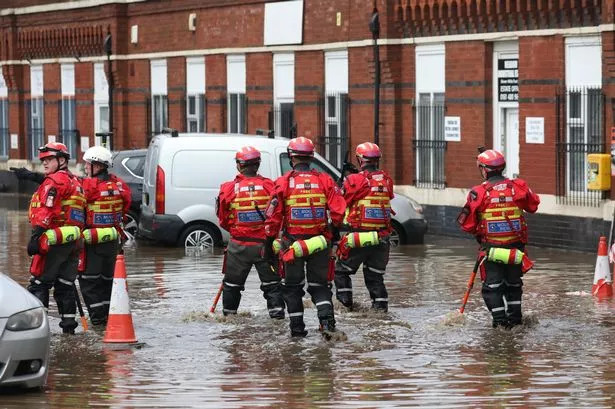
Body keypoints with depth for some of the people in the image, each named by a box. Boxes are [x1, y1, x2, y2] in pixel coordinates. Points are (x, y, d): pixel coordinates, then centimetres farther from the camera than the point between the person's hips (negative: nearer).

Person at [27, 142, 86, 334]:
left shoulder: (54, 181, -7)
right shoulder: (76, 183, 21)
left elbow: (45, 211, -19)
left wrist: (36, 236, -25)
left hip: (53, 241, -8)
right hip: (73, 241, 8)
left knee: (39, 283, -6)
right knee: (65, 284, 13)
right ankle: (68, 323, 12)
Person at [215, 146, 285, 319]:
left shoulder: (229, 189, -9)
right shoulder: (269, 186, -9)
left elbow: (223, 219, 2)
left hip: (239, 245, 0)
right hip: (264, 244, 0)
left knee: (233, 281, 16)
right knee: (271, 280, 12)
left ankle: (229, 311, 24)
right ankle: (276, 309, 7)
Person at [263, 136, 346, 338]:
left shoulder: (283, 182, -6)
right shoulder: (325, 180, 0)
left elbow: (273, 217, -5)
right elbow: (339, 211, -4)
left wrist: (269, 244, 4)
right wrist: (334, 232, 13)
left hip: (292, 243, -2)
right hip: (319, 243, 2)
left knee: (292, 286, 12)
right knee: (319, 285, 12)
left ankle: (297, 327, 11)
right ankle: (327, 319, -8)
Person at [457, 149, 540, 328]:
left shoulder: (479, 192, -13)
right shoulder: (518, 186, -5)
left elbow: (466, 223, -9)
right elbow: (533, 205, 11)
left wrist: (477, 232, 11)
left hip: (491, 247, -3)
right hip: (515, 246, 3)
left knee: (492, 284, 5)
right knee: (513, 282, 20)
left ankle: (500, 319, -2)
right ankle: (514, 317, 23)